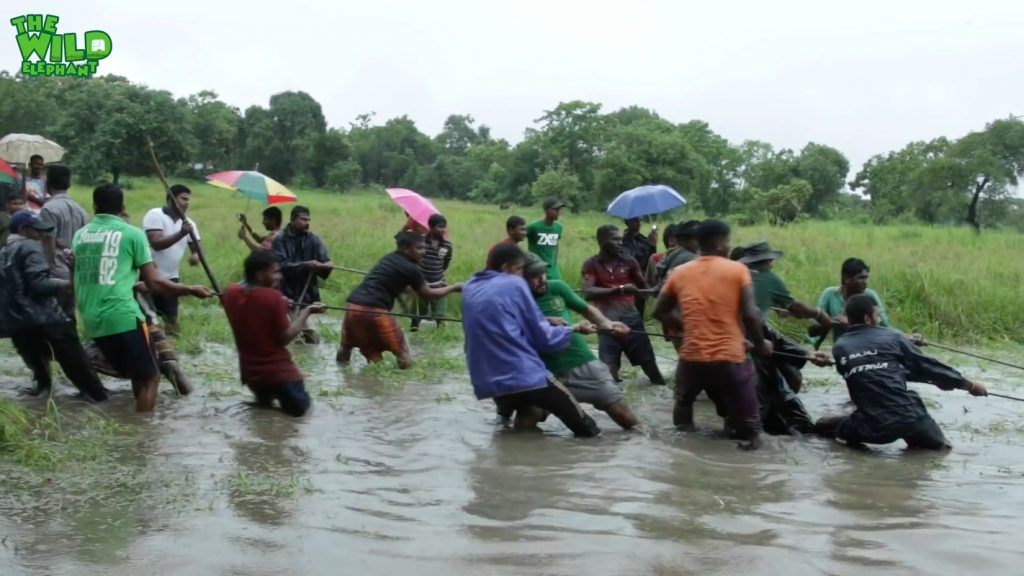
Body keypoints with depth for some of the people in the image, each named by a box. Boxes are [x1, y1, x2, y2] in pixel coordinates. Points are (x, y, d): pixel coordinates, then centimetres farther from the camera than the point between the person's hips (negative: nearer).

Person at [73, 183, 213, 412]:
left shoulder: (80, 235, 14)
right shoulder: (132, 234, -1)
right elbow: (154, 283, -3)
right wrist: (191, 290, 8)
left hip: (92, 320, 6)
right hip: (122, 316, -6)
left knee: (137, 374, 19)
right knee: (148, 378, 4)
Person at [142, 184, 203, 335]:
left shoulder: (189, 223, 6)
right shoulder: (154, 215, -13)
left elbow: (197, 247, 7)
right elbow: (156, 244, -25)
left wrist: (196, 255, -18)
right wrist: (181, 233, -34)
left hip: (172, 278, 6)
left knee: (172, 321, 8)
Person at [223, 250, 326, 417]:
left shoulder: (230, 294, -4)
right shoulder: (273, 297, -20)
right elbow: (285, 338, -14)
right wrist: (306, 311, -9)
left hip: (250, 371, 6)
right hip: (279, 372, -6)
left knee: (263, 399, 34)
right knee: (298, 406, 14)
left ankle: (263, 398, 11)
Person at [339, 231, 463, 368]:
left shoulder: (388, 259, 22)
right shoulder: (410, 268, -1)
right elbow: (428, 294, 7)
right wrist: (454, 287, 16)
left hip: (353, 305, 8)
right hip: (375, 310, -8)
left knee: (346, 346, 25)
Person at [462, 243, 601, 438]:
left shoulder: (470, 288, 13)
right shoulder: (514, 285, -5)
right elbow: (543, 337, -1)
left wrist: (545, 321, 28)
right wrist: (574, 328, 15)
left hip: (487, 383, 6)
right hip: (525, 376, -6)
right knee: (588, 431, 0)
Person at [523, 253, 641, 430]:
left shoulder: (557, 288, 4)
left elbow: (586, 309, 12)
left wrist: (605, 323, -6)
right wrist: (543, 322, -27)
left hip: (584, 364, 2)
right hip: (549, 373, -2)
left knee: (625, 416, 3)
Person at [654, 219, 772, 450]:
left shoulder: (679, 272, 7)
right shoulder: (738, 270, -2)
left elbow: (660, 312, 11)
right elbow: (750, 315, -9)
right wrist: (760, 344, 6)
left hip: (691, 359, 3)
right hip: (730, 359, -3)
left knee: (683, 403, 32)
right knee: (748, 430, 8)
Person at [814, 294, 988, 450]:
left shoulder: (839, 348, 8)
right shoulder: (891, 337, 3)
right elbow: (927, 366, 9)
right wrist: (969, 385, 20)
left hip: (871, 428, 1)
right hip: (909, 417, 0)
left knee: (822, 425, 23)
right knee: (941, 447, 27)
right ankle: (914, 437, 1)